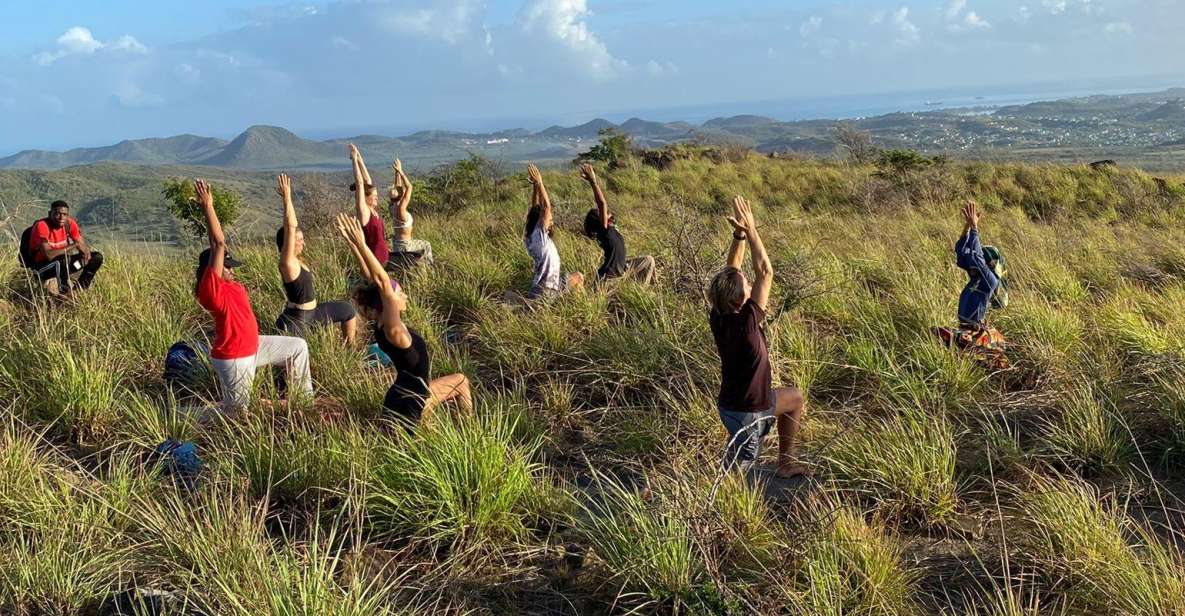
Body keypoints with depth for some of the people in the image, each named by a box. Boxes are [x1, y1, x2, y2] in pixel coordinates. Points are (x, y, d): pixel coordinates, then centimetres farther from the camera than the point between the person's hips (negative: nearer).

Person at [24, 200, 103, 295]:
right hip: (42, 268, -7)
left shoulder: (70, 223, -6)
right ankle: (64, 293, -17)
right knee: (65, 259, -38)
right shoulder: (42, 226, -24)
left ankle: (80, 289, 5)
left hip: (61, 264, 7)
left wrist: (86, 252, -24)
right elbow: (48, 255, -33)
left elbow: (83, 245, 1)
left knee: (97, 257, -4)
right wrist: (75, 244, -30)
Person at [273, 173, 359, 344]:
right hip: (295, 320, -10)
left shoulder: (295, 259, 3)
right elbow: (290, 228, -28)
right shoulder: (287, 262, -20)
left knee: (348, 310, 18)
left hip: (310, 313, 10)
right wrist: (287, 197, -26)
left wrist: (287, 199, 4)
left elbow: (293, 225, 5)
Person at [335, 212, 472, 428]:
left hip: (407, 395, 9)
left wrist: (353, 242, -10)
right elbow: (382, 284, -38)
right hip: (405, 409, -9)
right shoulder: (394, 331, -28)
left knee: (460, 381, 23)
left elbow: (371, 279, -8)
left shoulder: (384, 323, -5)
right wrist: (360, 244, -43)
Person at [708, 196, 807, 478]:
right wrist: (749, 230, -23)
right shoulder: (745, 322, -31)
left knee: (795, 398, 27)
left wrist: (739, 235, -13)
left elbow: (731, 271, -4)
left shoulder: (718, 316, -12)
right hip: (749, 411, -8)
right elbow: (765, 272, -27)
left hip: (730, 401, 8)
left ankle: (786, 462, 35)